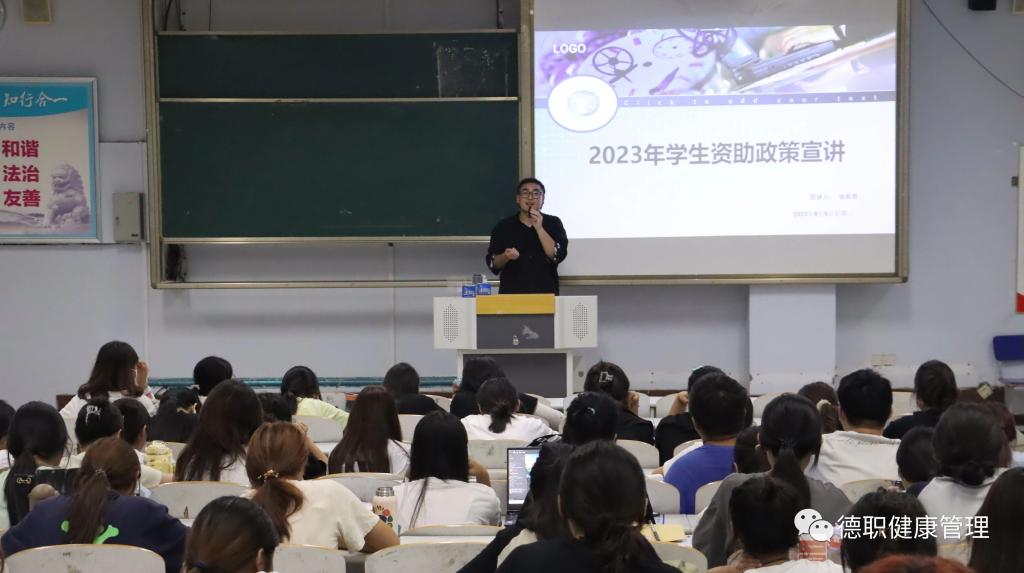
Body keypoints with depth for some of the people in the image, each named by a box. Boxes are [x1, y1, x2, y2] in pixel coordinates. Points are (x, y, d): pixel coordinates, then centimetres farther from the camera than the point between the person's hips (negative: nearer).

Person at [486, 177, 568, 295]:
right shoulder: (503, 226, 7)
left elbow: (558, 256, -8)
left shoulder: (553, 223, 5)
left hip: (545, 293, 0)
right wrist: (506, 256, -15)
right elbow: (493, 264, 5)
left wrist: (539, 228, -14)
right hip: (511, 293, 0)